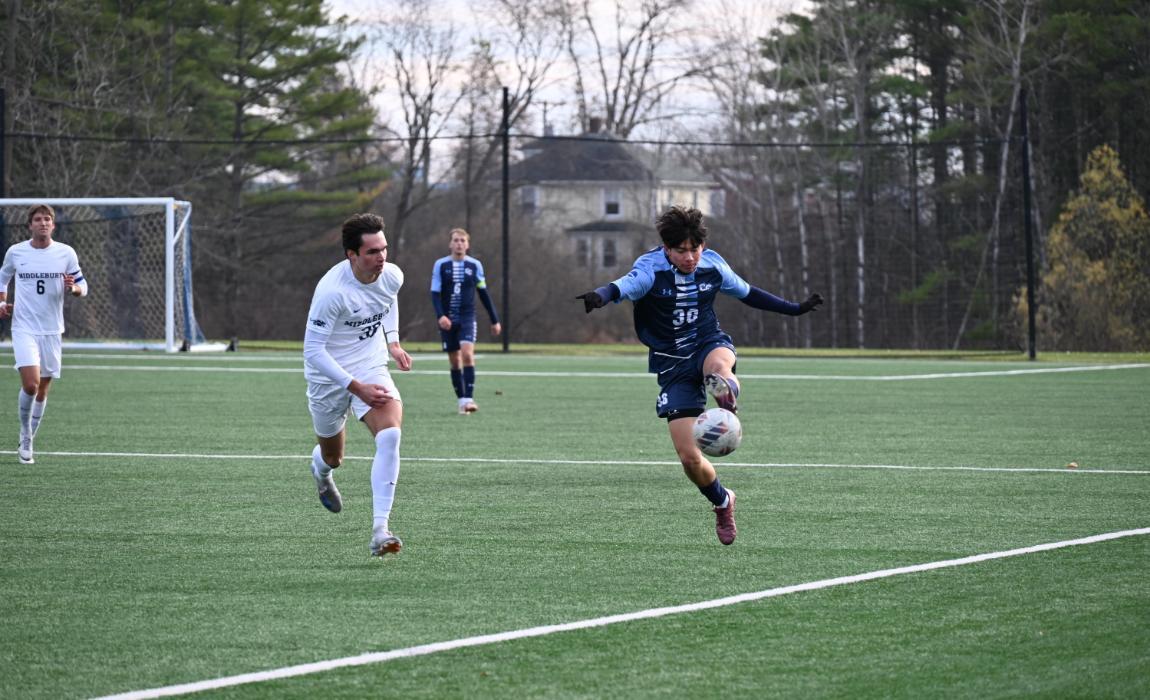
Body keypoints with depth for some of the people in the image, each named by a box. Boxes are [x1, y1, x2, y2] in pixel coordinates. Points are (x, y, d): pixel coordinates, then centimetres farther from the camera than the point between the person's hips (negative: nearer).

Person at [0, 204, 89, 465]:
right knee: (30, 384, -19)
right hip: (24, 329, -2)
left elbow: (83, 286, 7)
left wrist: (73, 288, -16)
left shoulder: (66, 253, 0)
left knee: (42, 389, 8)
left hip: (52, 330, 2)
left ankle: (27, 442, 24)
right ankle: (25, 437, 2)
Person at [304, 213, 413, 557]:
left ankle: (380, 529, -27)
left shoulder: (392, 275, -10)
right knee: (333, 457, 14)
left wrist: (393, 342, 12)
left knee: (390, 435, -25)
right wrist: (356, 387, -29)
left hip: (372, 369, 3)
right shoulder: (331, 290, -29)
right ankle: (321, 466, 58)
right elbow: (312, 350, -25)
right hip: (328, 375, -3)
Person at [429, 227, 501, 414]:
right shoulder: (441, 265, 1)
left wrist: (494, 320, 14)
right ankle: (461, 399, 14)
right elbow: (435, 293, -2)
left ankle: (469, 398, -23)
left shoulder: (475, 265, 3)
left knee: (467, 353, -20)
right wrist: (440, 316, -19)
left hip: (467, 318, -1)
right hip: (447, 320, 1)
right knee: (454, 360, 5)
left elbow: (483, 294, 11)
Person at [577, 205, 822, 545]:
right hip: (672, 363, -2)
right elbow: (624, 287, -37)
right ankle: (722, 502, 20)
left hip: (708, 343, 2)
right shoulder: (651, 268, -15)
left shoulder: (713, 265, -3)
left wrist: (795, 309, 20)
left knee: (718, 364, -41)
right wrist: (600, 297, -60)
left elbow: (747, 293, 16)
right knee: (689, 457, -4)